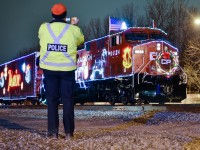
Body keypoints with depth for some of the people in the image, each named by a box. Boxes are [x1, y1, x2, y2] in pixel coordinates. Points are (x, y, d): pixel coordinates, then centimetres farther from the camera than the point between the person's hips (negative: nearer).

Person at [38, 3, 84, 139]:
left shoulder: (43, 28, -3)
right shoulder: (74, 30, -6)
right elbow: (81, 40, 14)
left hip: (49, 68, 1)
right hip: (67, 69, -1)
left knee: (52, 99, 9)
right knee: (68, 100, 8)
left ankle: (53, 132, 7)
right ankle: (69, 132, 10)